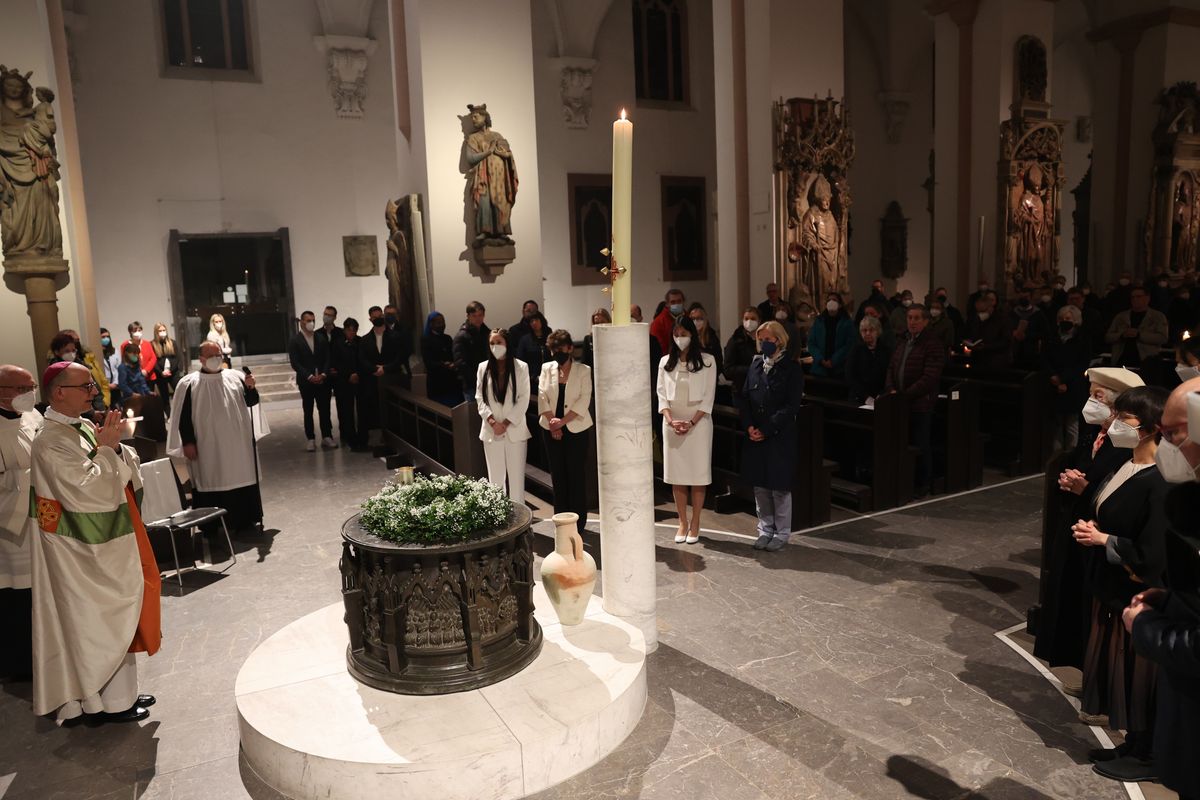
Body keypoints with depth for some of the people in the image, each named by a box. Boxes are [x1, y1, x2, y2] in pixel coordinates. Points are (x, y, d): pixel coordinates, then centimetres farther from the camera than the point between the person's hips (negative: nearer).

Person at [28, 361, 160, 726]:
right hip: (83, 554, -9)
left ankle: (120, 692, 31)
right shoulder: (50, 442, -19)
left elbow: (125, 473, 7)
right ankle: (106, 701, 19)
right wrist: (105, 449, -18)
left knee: (115, 618, 17)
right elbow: (87, 491, -26)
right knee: (96, 622, 4)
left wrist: (114, 446, -10)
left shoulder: (85, 428, 6)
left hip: (107, 545, 9)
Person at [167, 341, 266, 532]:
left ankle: (244, 520, 21)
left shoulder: (235, 377, 4)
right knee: (211, 483, 1)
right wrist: (188, 443, -9)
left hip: (237, 443, 3)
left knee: (241, 480, 9)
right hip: (208, 447, -3)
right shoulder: (189, 384, -4)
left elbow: (251, 401, 4)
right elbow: (183, 416, -5)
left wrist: (250, 388, -16)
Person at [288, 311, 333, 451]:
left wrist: (323, 374, -10)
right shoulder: (294, 340, -2)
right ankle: (311, 439, 11)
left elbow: (327, 359, 5)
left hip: (322, 380, 2)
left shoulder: (321, 338, 7)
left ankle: (327, 437, 11)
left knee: (325, 409, 3)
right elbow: (295, 363, -8)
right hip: (305, 381, -2)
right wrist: (310, 376, -15)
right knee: (308, 411, 6)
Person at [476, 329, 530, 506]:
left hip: (515, 429, -2)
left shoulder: (521, 367, -2)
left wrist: (506, 423, -10)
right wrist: (492, 421, -8)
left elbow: (524, 399, -5)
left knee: (517, 476, 1)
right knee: (495, 477, 7)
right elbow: (480, 398, 5)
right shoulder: (483, 368, 6)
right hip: (491, 430, 2)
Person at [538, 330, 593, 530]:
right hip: (551, 429, 3)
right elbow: (542, 396, 0)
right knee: (558, 474, 7)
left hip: (576, 429, -3)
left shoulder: (583, 370, -2)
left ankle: (578, 520, 8)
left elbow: (584, 400, -9)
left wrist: (562, 421, -16)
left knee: (577, 475, -1)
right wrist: (552, 421, -12)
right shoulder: (546, 368, 7)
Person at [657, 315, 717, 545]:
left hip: (698, 422, -2)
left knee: (698, 475, 0)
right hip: (672, 423, 3)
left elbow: (708, 396, -4)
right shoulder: (666, 362, 7)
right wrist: (671, 420, -10)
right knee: (676, 475, 4)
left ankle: (695, 523, 11)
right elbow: (662, 394, 5)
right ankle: (682, 522, 15)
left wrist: (691, 422, -13)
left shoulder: (707, 361, -1)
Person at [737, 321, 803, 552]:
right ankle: (765, 530, 22)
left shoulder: (791, 368, -5)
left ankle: (781, 533, 16)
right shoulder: (755, 366, 10)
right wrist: (749, 426, -7)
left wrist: (766, 430, -15)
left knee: (780, 487, 2)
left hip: (780, 437, -5)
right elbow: (743, 398, 9)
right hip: (755, 437, 5)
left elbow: (791, 406, -11)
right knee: (760, 486, 10)